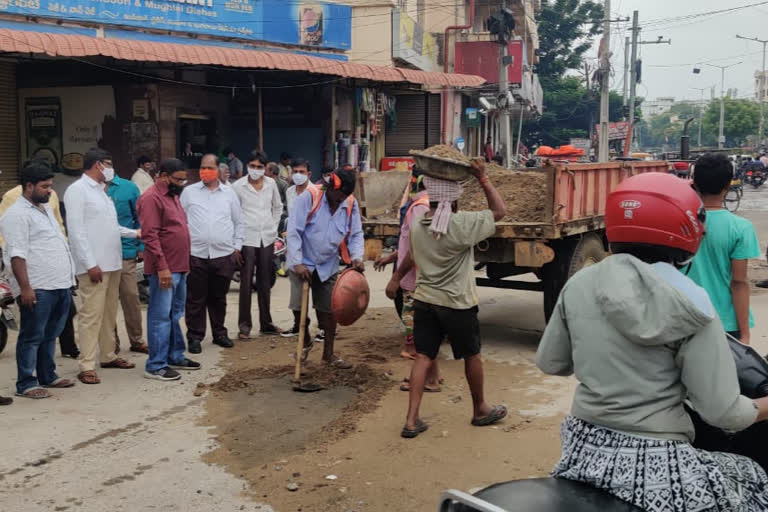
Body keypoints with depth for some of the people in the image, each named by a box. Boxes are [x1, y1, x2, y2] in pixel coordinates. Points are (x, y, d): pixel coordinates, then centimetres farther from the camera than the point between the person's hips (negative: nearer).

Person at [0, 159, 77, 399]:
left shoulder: (46, 208, 17)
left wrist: (67, 279, 22)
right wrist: (25, 288, -21)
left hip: (60, 285, 9)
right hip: (37, 289, -9)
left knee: (50, 335, 17)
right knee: (32, 337, -1)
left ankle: (47, 376, 28)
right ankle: (26, 384, 6)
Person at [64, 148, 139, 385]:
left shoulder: (100, 190, 18)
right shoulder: (77, 190, -9)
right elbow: (76, 230, -16)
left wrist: (134, 232, 21)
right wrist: (90, 263, -20)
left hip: (112, 263, 9)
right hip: (94, 265, -9)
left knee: (109, 312, 14)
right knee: (91, 314, -8)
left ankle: (108, 356, 25)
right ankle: (87, 366, -5)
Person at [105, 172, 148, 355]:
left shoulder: (129, 187, 2)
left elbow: (140, 218, 6)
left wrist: (141, 247, 1)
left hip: (126, 252, 1)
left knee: (131, 297, 6)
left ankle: (136, 340, 20)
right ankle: (111, 341, 20)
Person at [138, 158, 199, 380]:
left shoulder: (173, 196, 16)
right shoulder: (151, 198, -13)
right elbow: (150, 236, -20)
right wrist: (162, 267, -23)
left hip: (179, 268, 9)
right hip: (164, 269, -9)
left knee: (175, 314, 17)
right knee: (161, 316, -5)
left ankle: (175, 356, 27)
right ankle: (155, 366, 1)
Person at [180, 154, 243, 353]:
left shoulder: (229, 193, 9)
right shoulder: (189, 192, 4)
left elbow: (238, 223, 15)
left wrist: (237, 247, 9)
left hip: (224, 255, 2)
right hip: (196, 254, -1)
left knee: (218, 298, 12)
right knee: (196, 299, 3)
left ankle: (219, 333, 25)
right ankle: (195, 337, 12)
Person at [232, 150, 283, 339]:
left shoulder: (271, 184, 4)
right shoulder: (238, 186, -7)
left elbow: (278, 207, 17)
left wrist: (274, 227, 10)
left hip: (267, 239, 4)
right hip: (247, 239, -4)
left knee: (265, 283, 12)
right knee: (246, 284, -2)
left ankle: (266, 323, 21)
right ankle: (244, 325, 6)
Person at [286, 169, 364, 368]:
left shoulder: (351, 205, -5)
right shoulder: (308, 198, -18)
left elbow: (356, 234, 3)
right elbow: (294, 232, -17)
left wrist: (357, 257, -16)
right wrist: (297, 263, -21)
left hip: (328, 266, 3)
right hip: (303, 264, -3)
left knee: (329, 310, 8)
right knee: (298, 307, -7)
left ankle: (329, 353, 23)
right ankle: (305, 341, 23)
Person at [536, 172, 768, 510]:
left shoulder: (579, 285, -3)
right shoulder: (690, 306, -14)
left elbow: (549, 362, 9)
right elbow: (722, 412, -12)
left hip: (585, 454, 5)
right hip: (657, 467, -5)